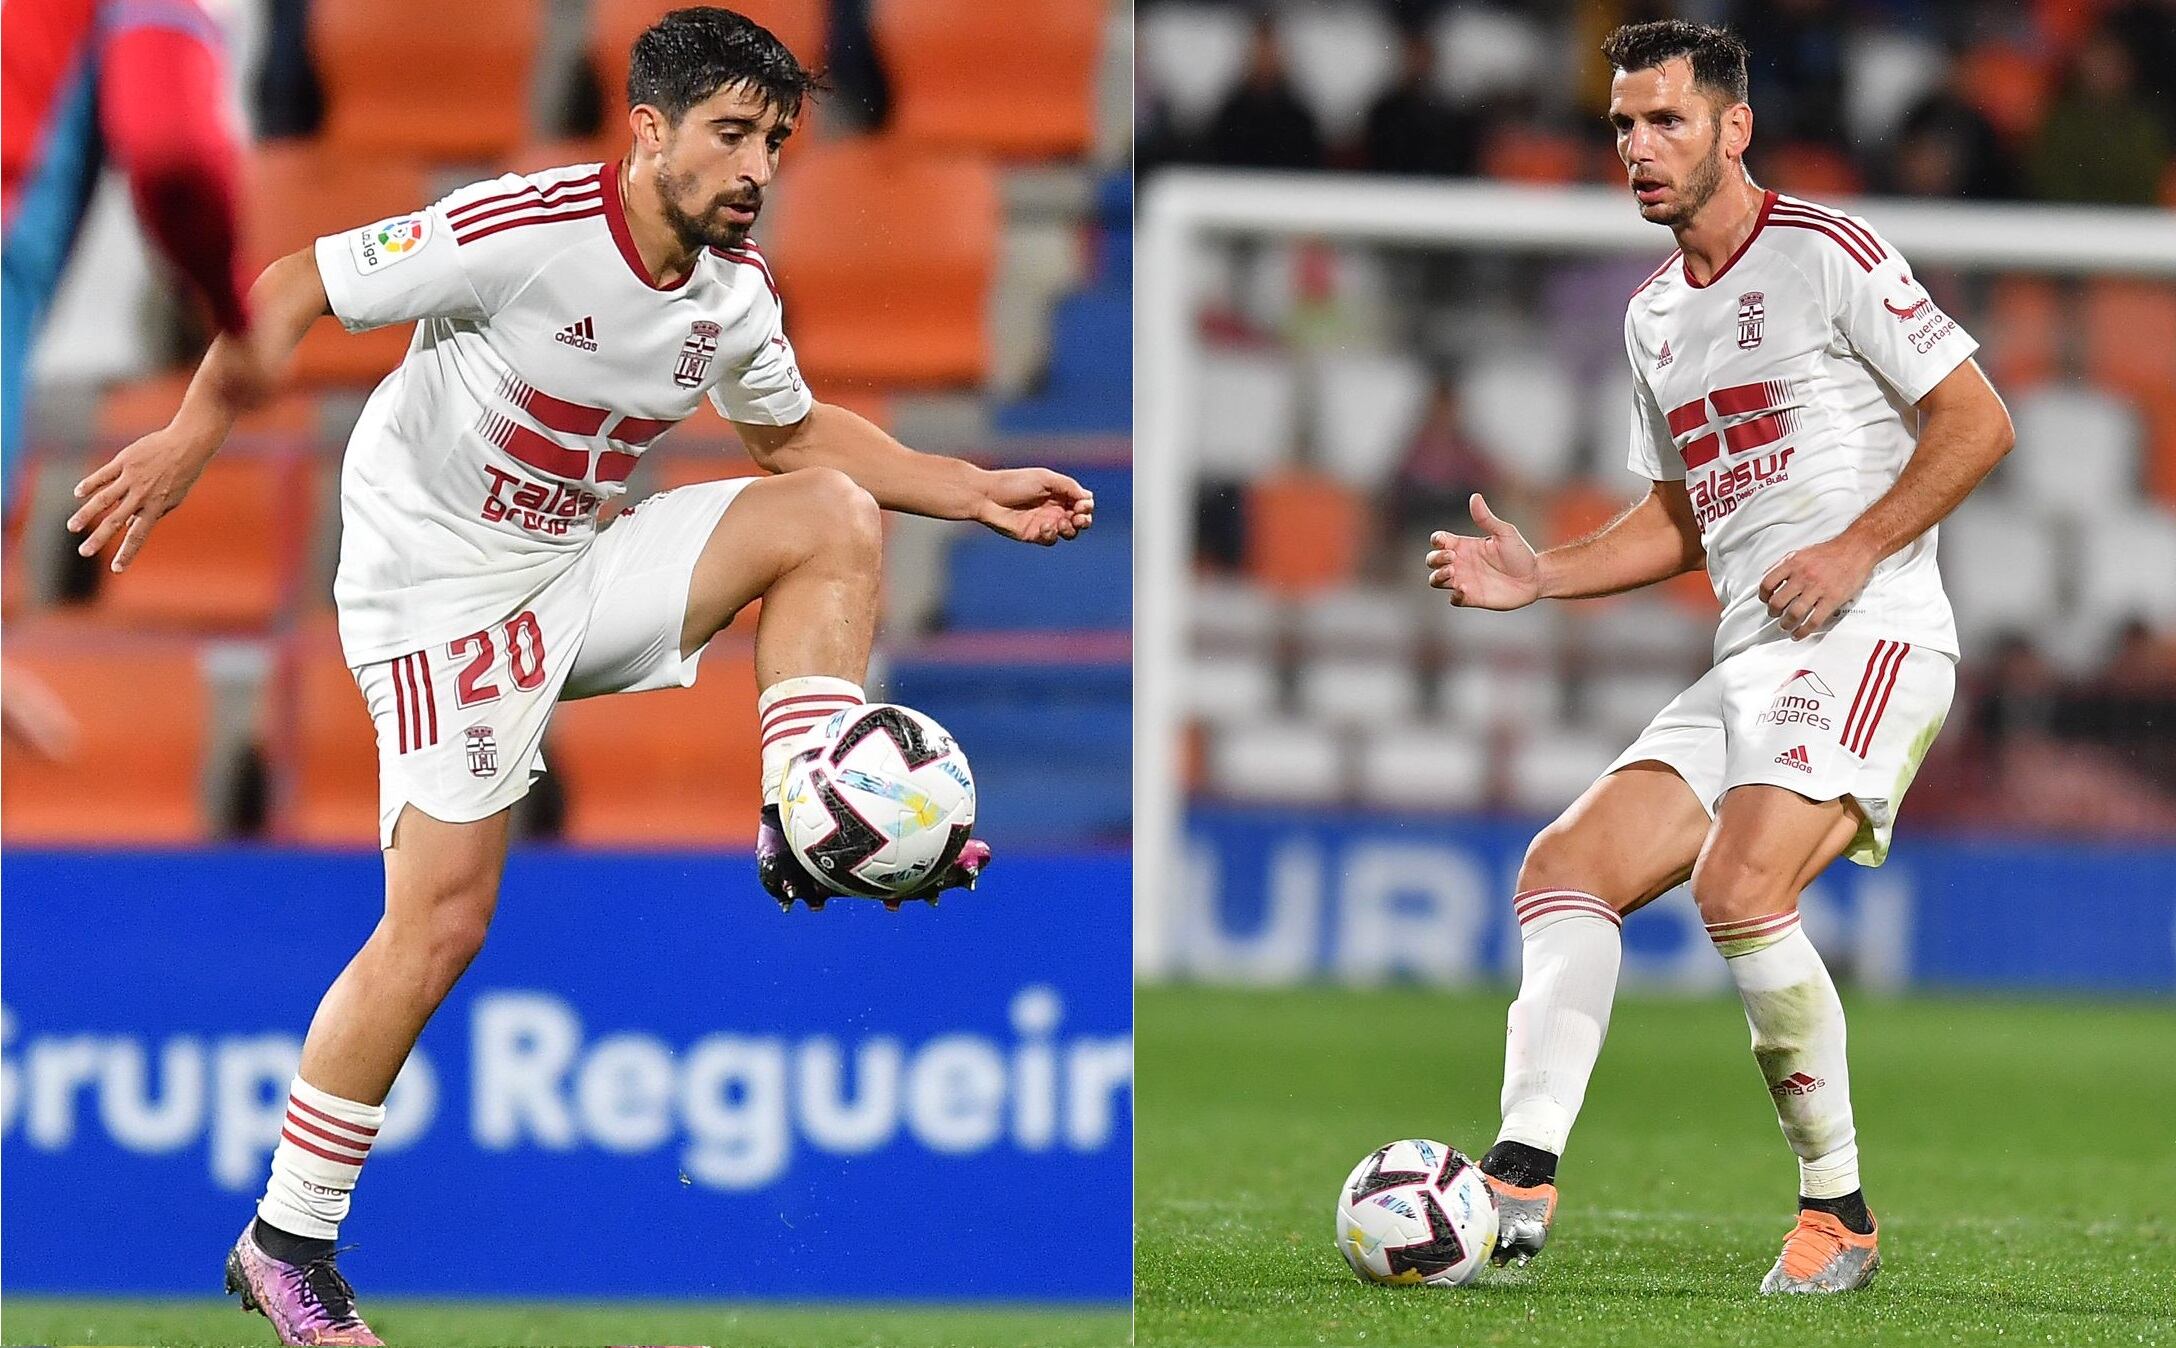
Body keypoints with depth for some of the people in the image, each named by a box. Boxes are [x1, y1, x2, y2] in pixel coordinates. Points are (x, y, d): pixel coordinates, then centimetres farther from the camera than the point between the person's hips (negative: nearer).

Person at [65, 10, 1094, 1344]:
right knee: (442, 917, -13)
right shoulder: (524, 231, -23)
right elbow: (295, 286, -16)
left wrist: (976, 493, 9)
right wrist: (196, 433, -27)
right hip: (437, 593, -7)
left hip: (575, 573, 7)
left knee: (832, 517, -7)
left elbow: (797, 433, 18)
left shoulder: (735, 290, -1)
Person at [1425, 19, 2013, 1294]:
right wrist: (1542, 575, 13)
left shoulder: (1826, 253, -5)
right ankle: (1522, 1178, -15)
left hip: (1868, 634, -9)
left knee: (1739, 887, -26)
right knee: (1566, 866, -5)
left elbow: (1978, 420, -6)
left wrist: (1858, 547, -16)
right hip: (1747, 665, 9)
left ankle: (1838, 1212, -13)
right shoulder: (1654, 313, 19)